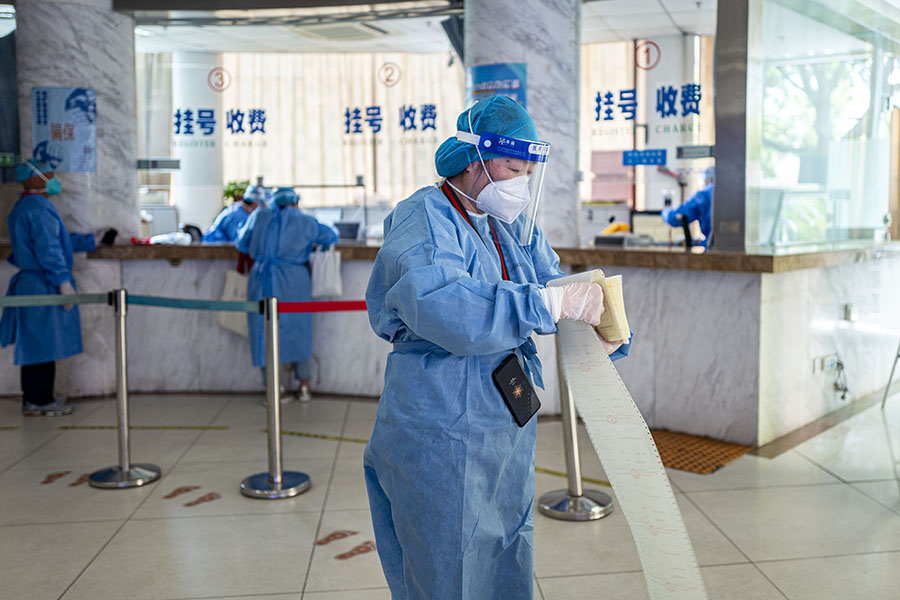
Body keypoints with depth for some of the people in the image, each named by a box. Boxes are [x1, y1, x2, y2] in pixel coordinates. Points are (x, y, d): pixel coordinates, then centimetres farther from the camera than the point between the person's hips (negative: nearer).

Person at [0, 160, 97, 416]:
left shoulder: (23, 208, 18)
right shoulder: (39, 208, -15)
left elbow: (59, 240, 24)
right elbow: (48, 249, -21)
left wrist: (91, 240, 31)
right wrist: (64, 282, -20)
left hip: (29, 284, 10)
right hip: (43, 287, -10)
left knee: (34, 345, 15)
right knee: (45, 345, -3)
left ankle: (33, 398, 23)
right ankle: (40, 402, 4)